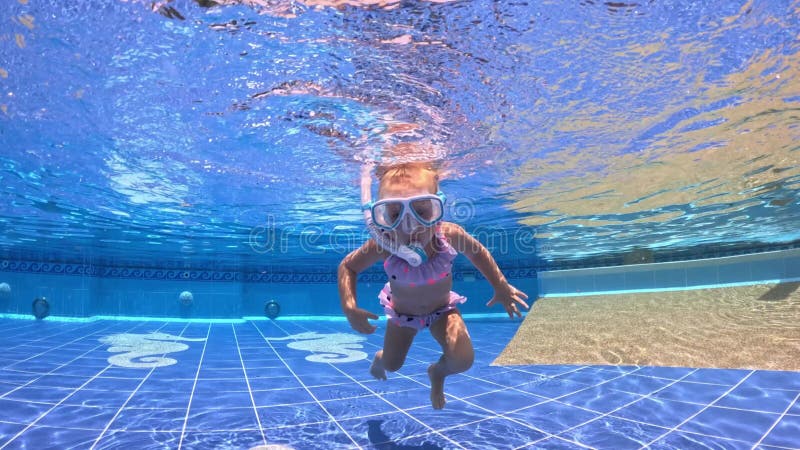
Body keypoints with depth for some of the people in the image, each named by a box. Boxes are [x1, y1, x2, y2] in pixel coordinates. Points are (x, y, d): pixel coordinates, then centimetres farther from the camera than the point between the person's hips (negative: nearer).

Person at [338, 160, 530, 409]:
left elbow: (479, 253, -12)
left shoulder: (450, 235, -36)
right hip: (401, 313, 0)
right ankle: (379, 358, 60)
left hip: (442, 310, 0)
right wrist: (349, 307, -33)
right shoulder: (381, 246, -39)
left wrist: (502, 287, -9)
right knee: (391, 364, 18)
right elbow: (347, 267, -20)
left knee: (463, 360, -20)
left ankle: (438, 372, 19)